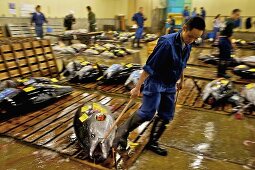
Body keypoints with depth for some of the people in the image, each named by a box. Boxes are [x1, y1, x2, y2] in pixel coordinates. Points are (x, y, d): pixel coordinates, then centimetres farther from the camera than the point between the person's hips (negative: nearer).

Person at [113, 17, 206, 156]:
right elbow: (149, 66, -25)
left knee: (166, 116, 9)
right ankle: (122, 131, 9)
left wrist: (181, 80, 29)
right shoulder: (167, 42, -25)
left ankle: (152, 143, 25)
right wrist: (137, 87, -24)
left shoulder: (187, 45, -1)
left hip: (170, 86, 8)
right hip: (155, 82, -7)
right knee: (147, 113, -12)